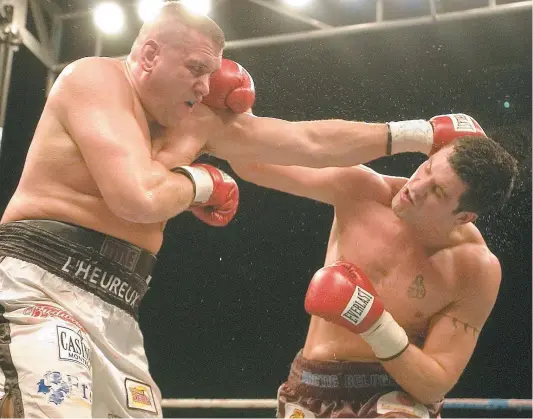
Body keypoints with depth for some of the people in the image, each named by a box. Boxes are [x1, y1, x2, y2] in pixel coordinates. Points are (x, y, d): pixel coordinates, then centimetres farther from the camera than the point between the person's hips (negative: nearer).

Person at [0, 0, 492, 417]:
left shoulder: (199, 120, 14)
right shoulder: (96, 78, -9)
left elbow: (309, 142, 17)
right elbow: (140, 198, -23)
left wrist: (423, 133, 19)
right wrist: (201, 182, -2)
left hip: (113, 316, 8)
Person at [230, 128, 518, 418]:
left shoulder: (478, 271, -16)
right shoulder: (362, 192, -12)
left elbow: (435, 385, -14)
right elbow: (253, 165, -4)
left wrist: (379, 329, -28)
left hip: (397, 393, -3)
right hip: (313, 387, 3)